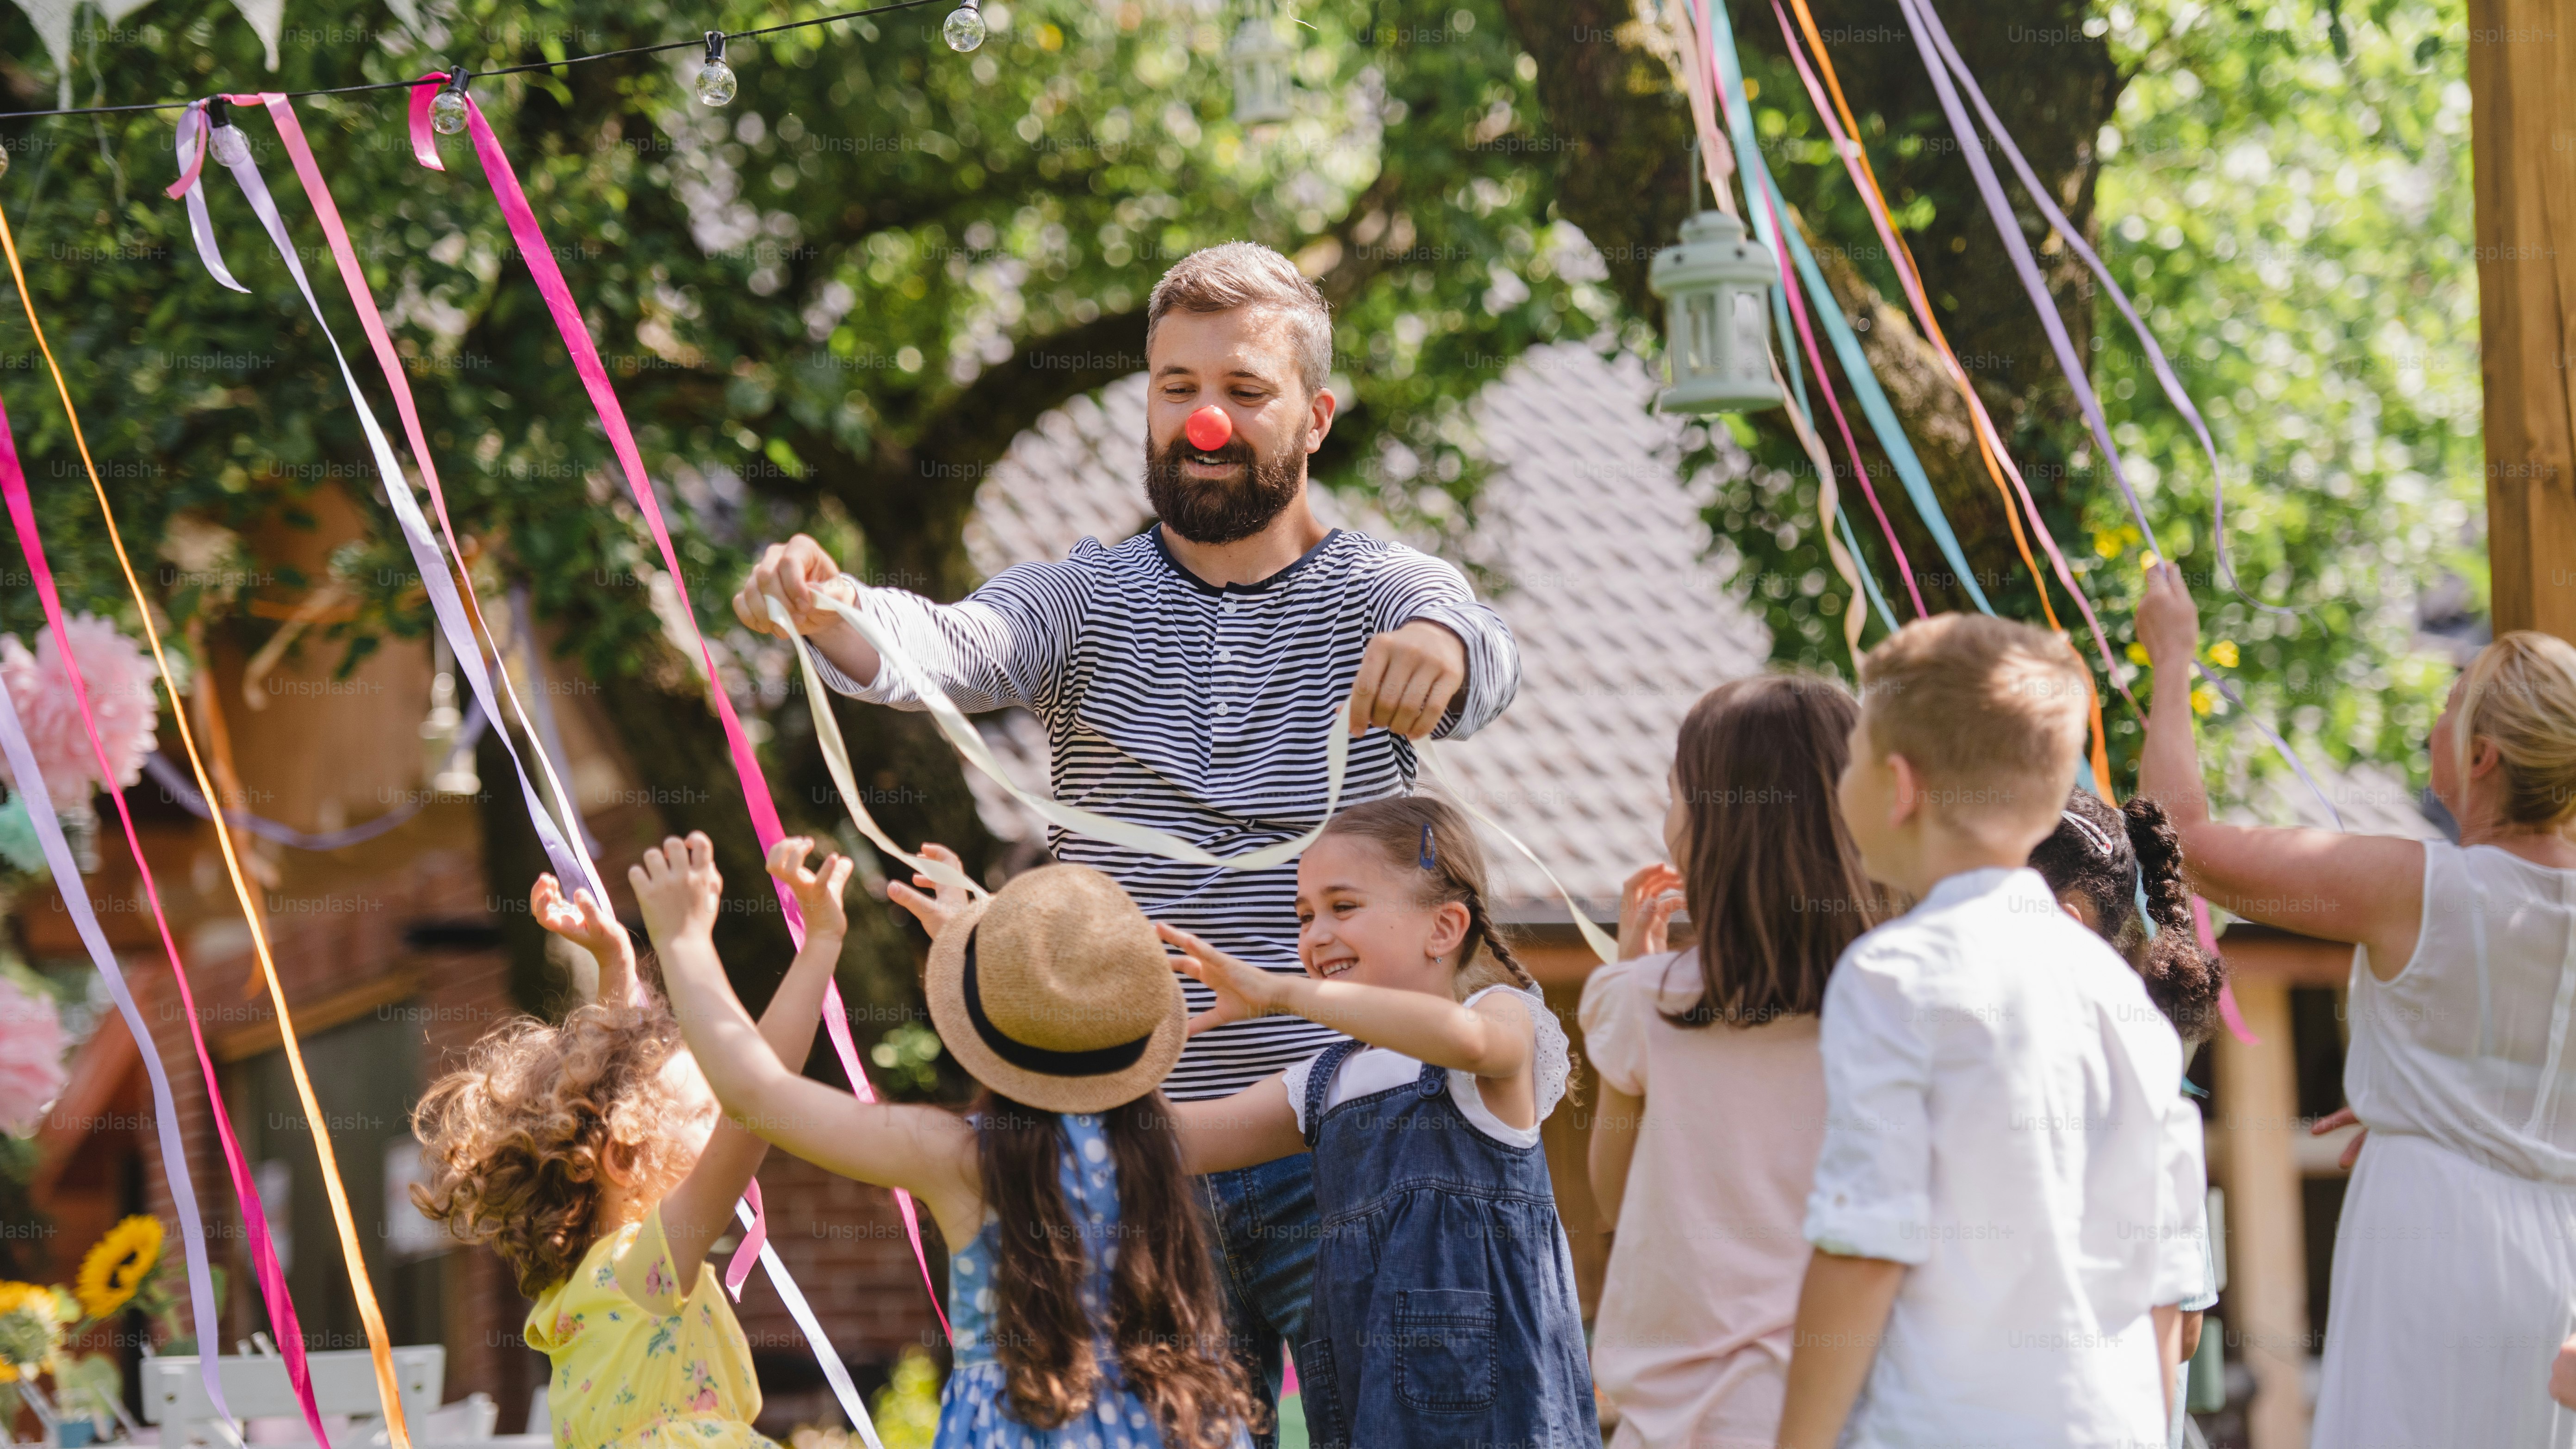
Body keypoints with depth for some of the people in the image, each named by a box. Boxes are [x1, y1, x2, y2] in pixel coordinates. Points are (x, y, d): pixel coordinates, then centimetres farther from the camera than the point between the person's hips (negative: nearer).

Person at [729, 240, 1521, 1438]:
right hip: (1133, 1145, 1)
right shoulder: (1086, 602, 7)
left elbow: (1483, 660, -20)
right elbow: (951, 645, -14)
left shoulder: (1379, 596, 3)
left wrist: (1439, 649, -46)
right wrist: (827, 612, -38)